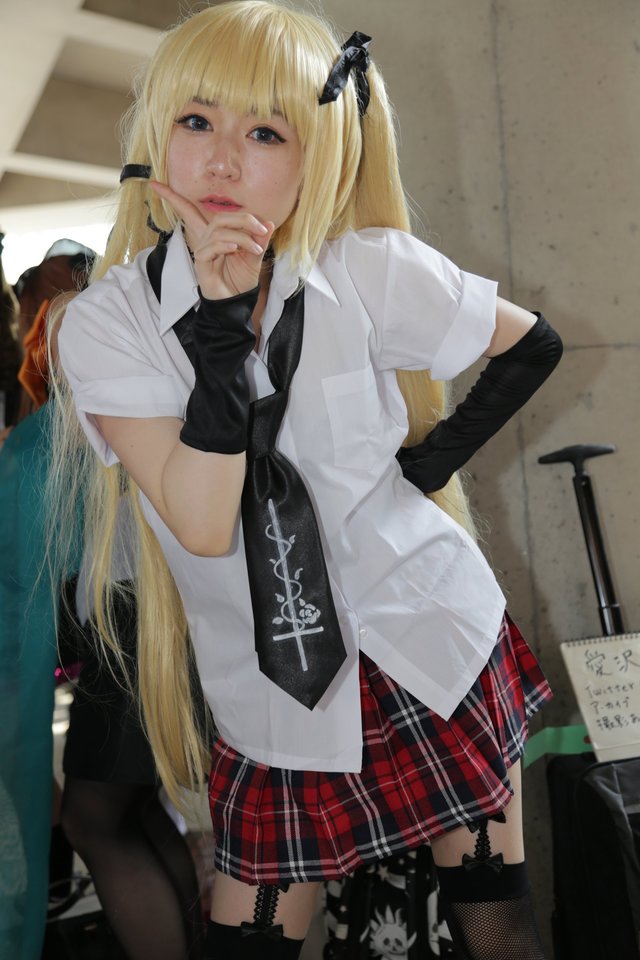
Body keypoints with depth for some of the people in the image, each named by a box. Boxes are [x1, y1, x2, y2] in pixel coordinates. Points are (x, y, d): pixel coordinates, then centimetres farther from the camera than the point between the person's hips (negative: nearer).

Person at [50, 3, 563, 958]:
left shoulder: (372, 273, -10)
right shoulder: (108, 321, -11)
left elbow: (530, 345, 6)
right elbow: (202, 526, -20)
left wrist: (438, 454, -5)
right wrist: (221, 332, -27)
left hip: (434, 649, 1)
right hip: (278, 695, 0)